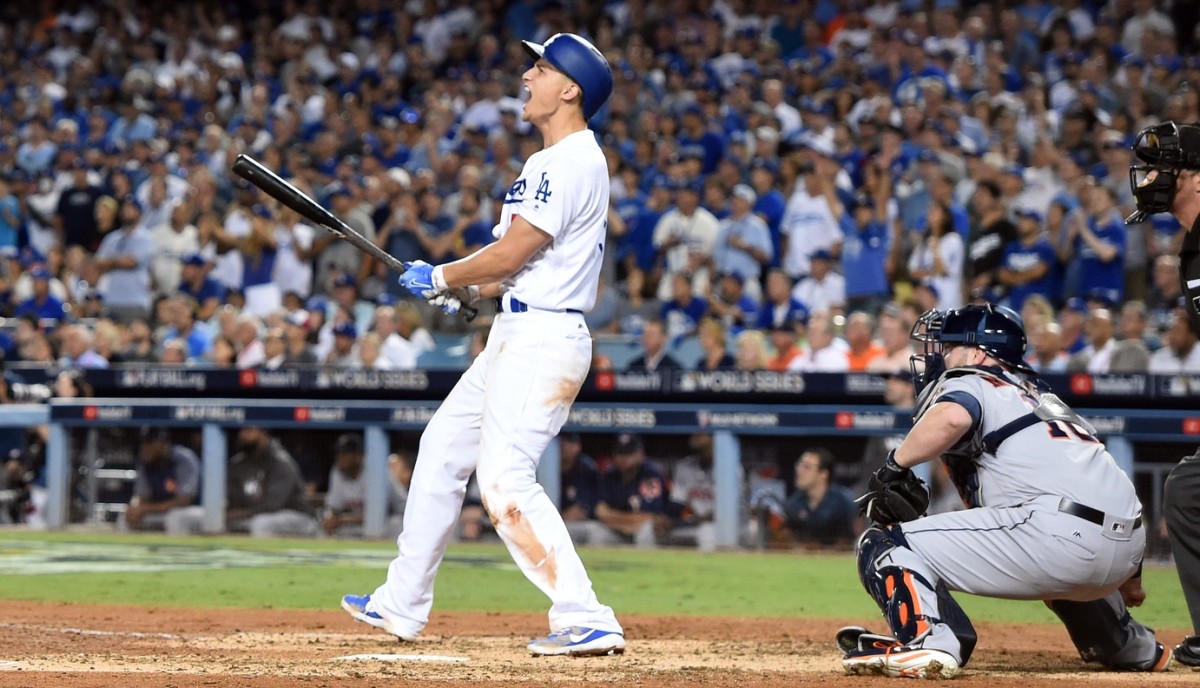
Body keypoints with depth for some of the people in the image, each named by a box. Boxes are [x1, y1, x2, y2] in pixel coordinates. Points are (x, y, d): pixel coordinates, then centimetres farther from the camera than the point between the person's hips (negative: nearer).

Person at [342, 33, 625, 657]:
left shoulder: (570, 162, -15)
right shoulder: (555, 160, 18)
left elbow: (511, 254, -18)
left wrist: (442, 277, -4)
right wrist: (465, 291, 11)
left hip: (543, 340, -11)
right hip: (518, 335, 11)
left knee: (505, 479, -18)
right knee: (442, 449, 18)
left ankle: (587, 622, -22)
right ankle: (401, 606, 28)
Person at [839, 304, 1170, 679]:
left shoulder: (969, 382, 10)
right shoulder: (1042, 397, 32)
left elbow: (951, 418, -16)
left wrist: (894, 465, -3)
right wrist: (1127, 572, 39)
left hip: (1059, 534, -8)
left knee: (885, 544, -6)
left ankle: (928, 640, -29)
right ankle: (1134, 647, 53)